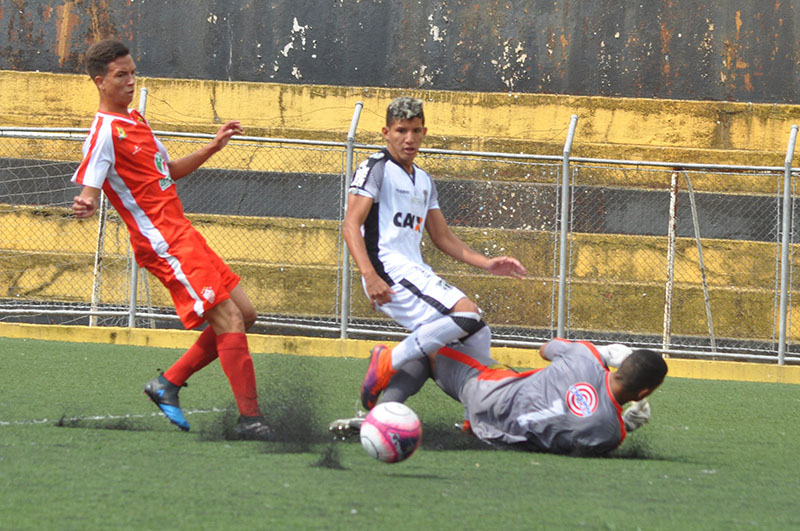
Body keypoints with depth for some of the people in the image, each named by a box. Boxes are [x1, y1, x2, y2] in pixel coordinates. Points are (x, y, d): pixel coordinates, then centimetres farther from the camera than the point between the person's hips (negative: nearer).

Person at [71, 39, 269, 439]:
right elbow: (88, 192, -20)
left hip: (182, 234, 10)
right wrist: (85, 207, -42)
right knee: (229, 320, -14)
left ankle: (169, 383, 15)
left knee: (243, 313, 10)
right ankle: (250, 418, -11)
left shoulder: (135, 121, 17)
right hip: (163, 244, -10)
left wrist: (213, 147, 20)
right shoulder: (106, 131, -12)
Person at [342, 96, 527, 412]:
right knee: (467, 314, -24)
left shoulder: (424, 182, 23)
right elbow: (351, 225, -12)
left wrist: (487, 264, 16)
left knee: (478, 335, 4)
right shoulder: (376, 169, -3)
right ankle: (389, 361, -16)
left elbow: (443, 238, 29)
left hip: (416, 273, 9)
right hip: (389, 269, -9)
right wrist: (370, 276, -26)